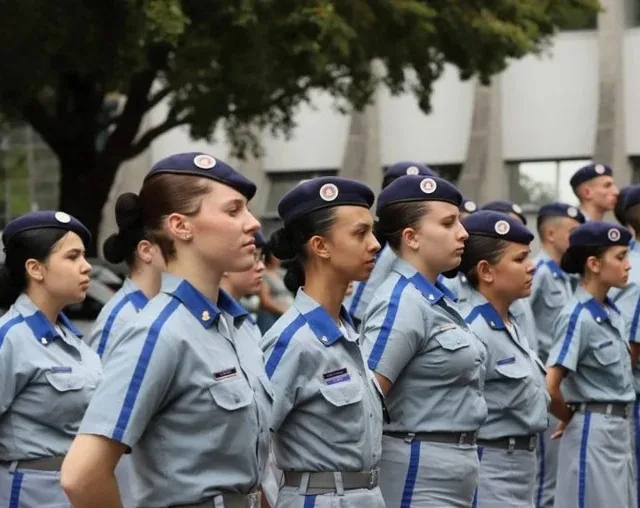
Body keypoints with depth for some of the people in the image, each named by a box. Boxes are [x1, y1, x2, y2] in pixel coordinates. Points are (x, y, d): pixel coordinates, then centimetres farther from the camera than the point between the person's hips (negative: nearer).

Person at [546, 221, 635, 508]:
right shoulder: (579, 316, -15)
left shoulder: (611, 312, 11)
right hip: (592, 431, -8)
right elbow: (549, 387, -21)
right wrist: (570, 417, -3)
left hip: (619, 430, 8)